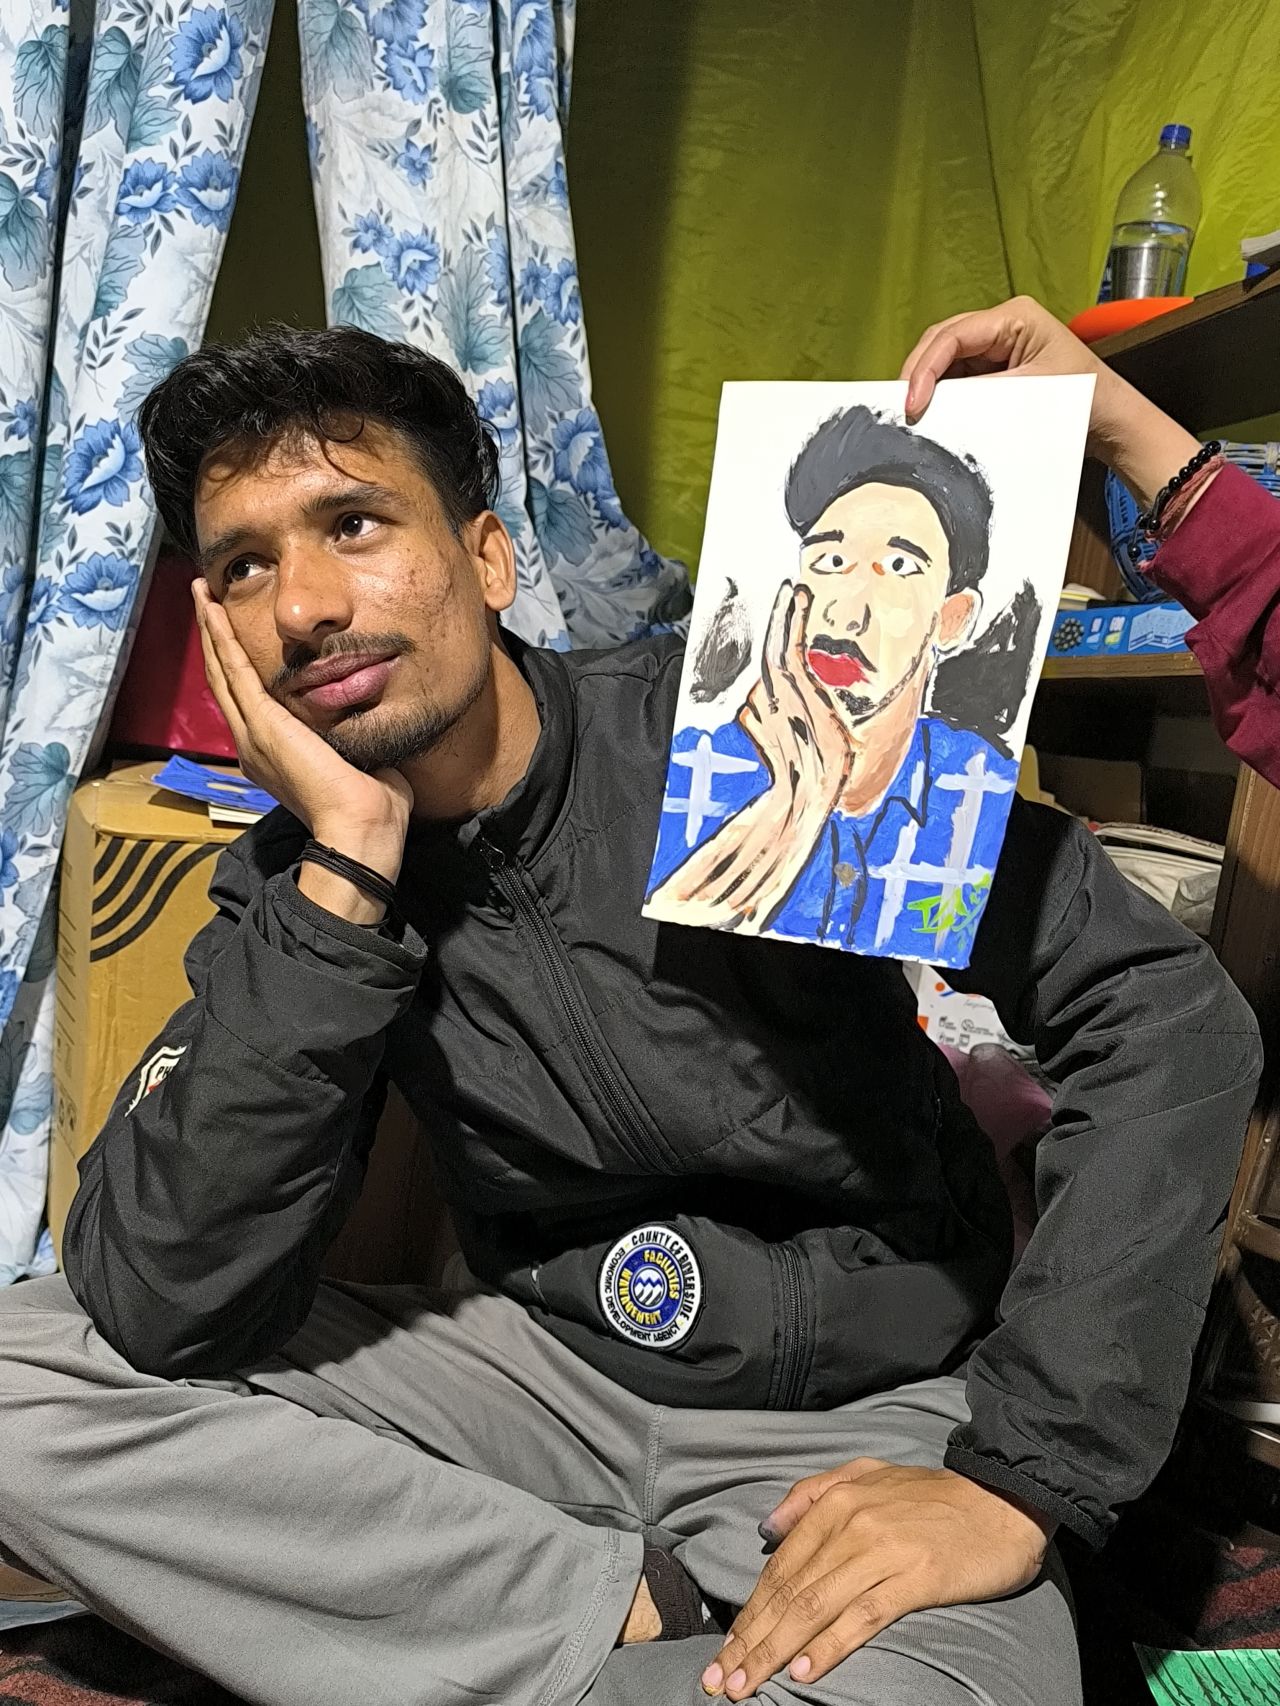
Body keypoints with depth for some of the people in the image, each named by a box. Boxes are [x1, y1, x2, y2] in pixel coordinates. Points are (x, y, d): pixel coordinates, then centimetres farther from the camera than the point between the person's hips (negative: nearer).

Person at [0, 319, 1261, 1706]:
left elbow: (1169, 1014, -16)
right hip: (546, 1368, 4)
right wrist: (351, 860, -24)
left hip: (866, 1411, -3)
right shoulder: (295, 885, -4)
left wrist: (1019, 1474, -22)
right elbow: (156, 1317, -17)